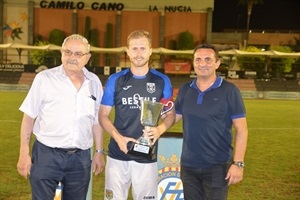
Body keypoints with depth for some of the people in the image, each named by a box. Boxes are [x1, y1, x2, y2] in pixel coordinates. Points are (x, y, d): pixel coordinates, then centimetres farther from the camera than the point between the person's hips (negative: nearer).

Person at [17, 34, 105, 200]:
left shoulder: (94, 82, 5)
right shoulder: (44, 78, -4)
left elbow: (96, 120, 11)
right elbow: (29, 117, -2)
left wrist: (99, 152, 10)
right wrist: (24, 153, -6)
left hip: (81, 158, 3)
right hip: (46, 155, -3)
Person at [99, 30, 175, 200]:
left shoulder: (162, 81, 1)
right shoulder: (115, 80, 1)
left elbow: (171, 114, 7)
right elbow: (103, 115, 4)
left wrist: (160, 129, -15)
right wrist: (118, 137, -13)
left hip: (147, 157, 0)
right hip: (118, 155, 1)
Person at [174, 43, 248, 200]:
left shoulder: (229, 91, -7)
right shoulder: (185, 90, 5)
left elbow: (241, 130, -8)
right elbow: (173, 118, 11)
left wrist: (238, 163, -13)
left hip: (217, 166, -4)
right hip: (188, 165, 4)